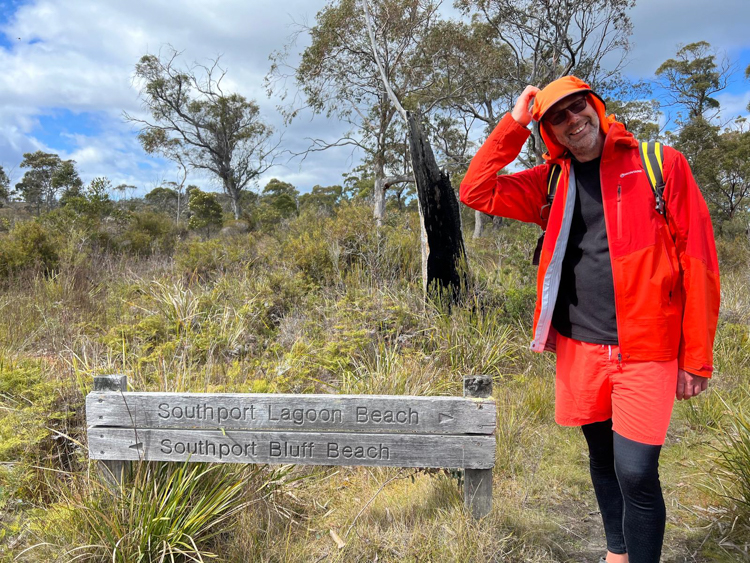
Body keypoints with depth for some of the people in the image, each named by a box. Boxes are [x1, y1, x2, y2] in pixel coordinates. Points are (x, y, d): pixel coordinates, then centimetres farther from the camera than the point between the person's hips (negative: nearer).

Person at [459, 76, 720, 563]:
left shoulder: (661, 164, -3)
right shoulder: (551, 183, 8)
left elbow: (697, 260, -5)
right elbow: (477, 192, 1)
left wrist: (697, 357, -6)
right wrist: (514, 124, -2)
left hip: (645, 351, -4)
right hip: (578, 347, 4)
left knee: (636, 473, -8)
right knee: (603, 460, 19)